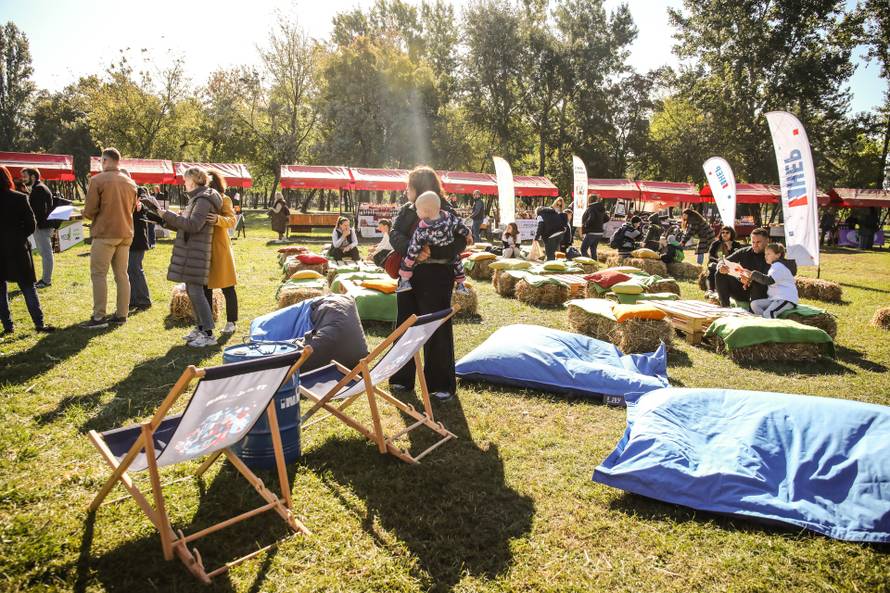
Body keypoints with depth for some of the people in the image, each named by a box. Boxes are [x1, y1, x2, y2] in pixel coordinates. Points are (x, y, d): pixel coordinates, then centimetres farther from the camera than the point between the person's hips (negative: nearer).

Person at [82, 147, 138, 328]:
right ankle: (121, 315, 12)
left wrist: (86, 214, 12)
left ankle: (99, 317, -3)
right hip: (126, 233, 6)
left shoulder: (98, 180, -8)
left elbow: (89, 211, -9)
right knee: (122, 274, 9)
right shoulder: (130, 182, 9)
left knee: (98, 274, -1)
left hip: (105, 233, -6)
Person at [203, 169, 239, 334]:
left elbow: (232, 220, -18)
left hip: (219, 248, -6)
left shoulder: (224, 199, -5)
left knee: (227, 287, 1)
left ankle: (231, 322, 11)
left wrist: (218, 220, -36)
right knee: (205, 287, 11)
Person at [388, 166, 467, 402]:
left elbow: (460, 243, -17)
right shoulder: (406, 210, 8)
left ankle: (442, 385, 12)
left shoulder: (446, 212, -8)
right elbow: (395, 235, -7)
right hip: (408, 275, 6)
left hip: (436, 278, -6)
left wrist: (431, 251, -28)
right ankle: (403, 378, 27)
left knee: (437, 330, -1)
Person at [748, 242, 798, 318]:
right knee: (754, 303, -9)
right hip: (774, 298, 10)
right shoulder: (775, 265, 23)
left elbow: (769, 280, -24)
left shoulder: (779, 265, -9)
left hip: (786, 299, -10)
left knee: (768, 313, -31)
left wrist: (753, 274, -18)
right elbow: (767, 282, 24)